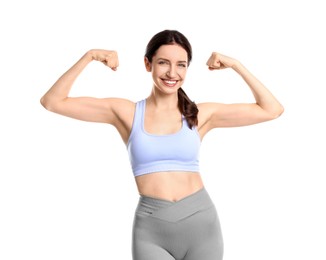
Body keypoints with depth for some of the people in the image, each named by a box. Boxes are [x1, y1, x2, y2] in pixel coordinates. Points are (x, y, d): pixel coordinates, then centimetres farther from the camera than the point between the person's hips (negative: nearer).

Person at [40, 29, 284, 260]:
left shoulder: (201, 114, 5)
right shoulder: (126, 112, 3)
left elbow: (272, 110, 6)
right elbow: (52, 102, 0)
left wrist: (235, 65, 1)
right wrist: (89, 56, -7)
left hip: (200, 223, 2)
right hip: (151, 230, -1)